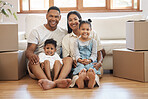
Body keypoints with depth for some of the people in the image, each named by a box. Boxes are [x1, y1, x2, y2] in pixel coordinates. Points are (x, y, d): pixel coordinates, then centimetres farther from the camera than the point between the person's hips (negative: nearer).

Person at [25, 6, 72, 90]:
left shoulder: (64, 33, 17)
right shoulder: (36, 31, 9)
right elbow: (29, 50, 0)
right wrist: (31, 55, -28)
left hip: (56, 64, 2)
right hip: (39, 63, -1)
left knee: (69, 59, -27)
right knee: (33, 60, -34)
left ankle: (59, 81, -56)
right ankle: (48, 82, -61)